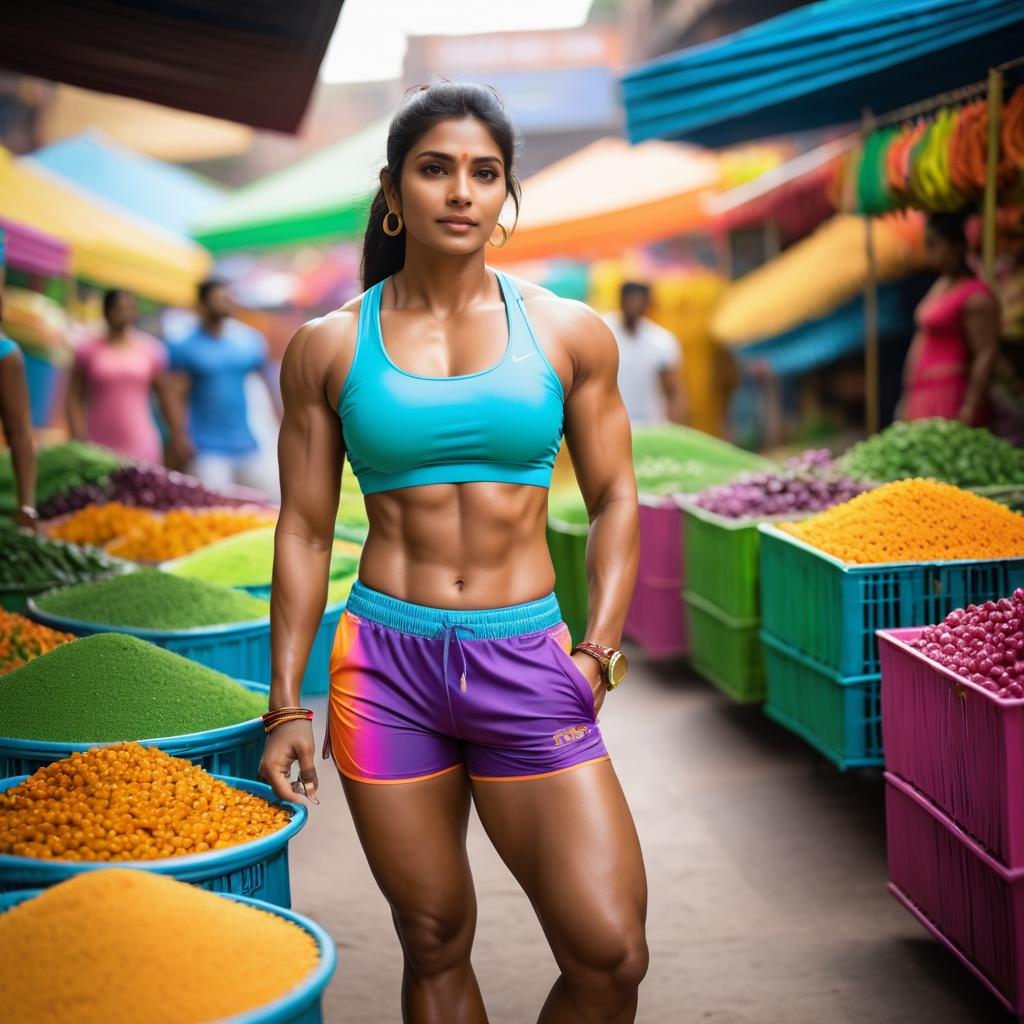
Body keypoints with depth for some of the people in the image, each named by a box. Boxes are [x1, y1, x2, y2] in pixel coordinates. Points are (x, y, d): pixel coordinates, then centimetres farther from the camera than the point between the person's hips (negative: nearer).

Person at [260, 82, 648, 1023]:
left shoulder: (570, 334, 3)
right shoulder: (329, 346, 2)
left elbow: (614, 499, 9)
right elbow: (304, 531, 6)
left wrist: (598, 652, -2)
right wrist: (286, 705, 5)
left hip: (526, 664, 0)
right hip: (385, 665, 0)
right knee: (435, 947, 9)